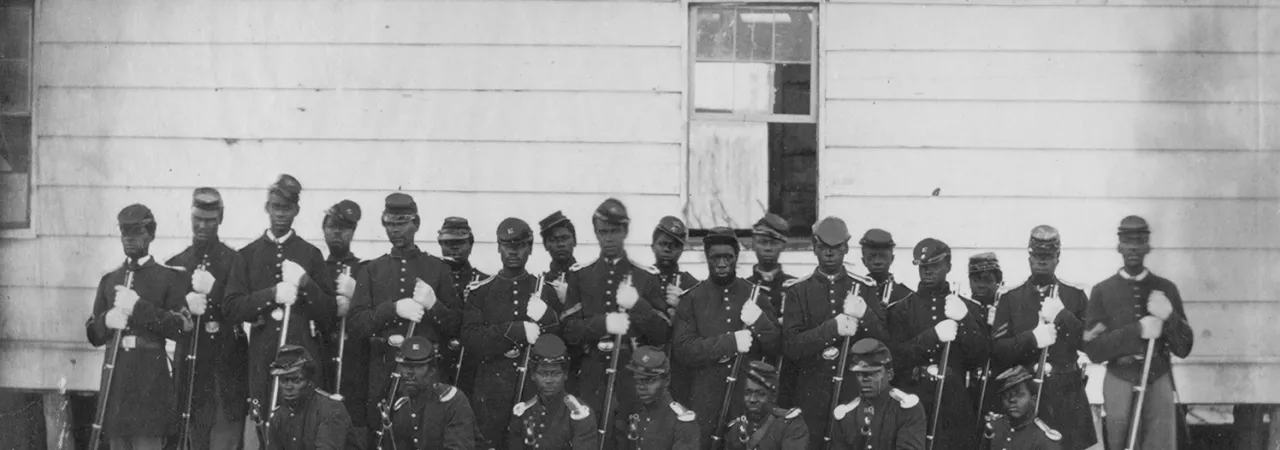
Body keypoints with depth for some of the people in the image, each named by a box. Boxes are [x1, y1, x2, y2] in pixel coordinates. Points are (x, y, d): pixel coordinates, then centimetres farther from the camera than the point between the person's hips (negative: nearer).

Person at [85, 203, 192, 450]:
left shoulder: (168, 278, 4)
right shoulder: (109, 280, 17)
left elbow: (182, 327, -7)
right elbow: (93, 335, 16)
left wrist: (138, 307, -14)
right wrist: (107, 321, -7)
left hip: (150, 381, -4)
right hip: (115, 377, 5)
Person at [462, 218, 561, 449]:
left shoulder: (545, 291, 9)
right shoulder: (480, 291, 6)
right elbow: (471, 339, -7)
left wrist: (545, 317, -14)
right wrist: (514, 331, -16)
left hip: (535, 387, 0)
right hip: (491, 389, 0)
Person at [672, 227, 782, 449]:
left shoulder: (754, 295, 7)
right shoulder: (692, 298, 1)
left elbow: (775, 346, 4)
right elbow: (682, 349, -10)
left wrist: (759, 321, -16)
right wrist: (730, 342, -19)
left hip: (749, 397, 1)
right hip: (704, 400, -1)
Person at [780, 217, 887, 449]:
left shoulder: (864, 288, 8)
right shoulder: (798, 290, 4)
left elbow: (884, 339, 2)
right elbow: (791, 346, -6)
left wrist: (864, 314, -17)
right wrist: (832, 328, -20)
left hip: (855, 393, 1)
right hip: (811, 394, 0)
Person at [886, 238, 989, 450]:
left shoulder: (968, 308, 12)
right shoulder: (901, 310, 10)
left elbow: (982, 355, 3)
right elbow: (895, 358, -1)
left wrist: (964, 319, -11)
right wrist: (933, 335, -13)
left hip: (955, 407, 0)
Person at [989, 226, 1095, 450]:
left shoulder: (1075, 297, 10)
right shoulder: (1011, 299, 9)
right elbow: (997, 350, 0)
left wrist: (1062, 316, -10)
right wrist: (1032, 339, -15)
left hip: (1068, 396, 0)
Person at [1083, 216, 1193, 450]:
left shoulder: (1166, 289, 8)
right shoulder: (1102, 291, 4)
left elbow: (1183, 348, 6)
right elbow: (1093, 349, -5)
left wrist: (1168, 316, -12)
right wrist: (1137, 331, -16)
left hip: (1159, 385, 1)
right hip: (1120, 385, 0)